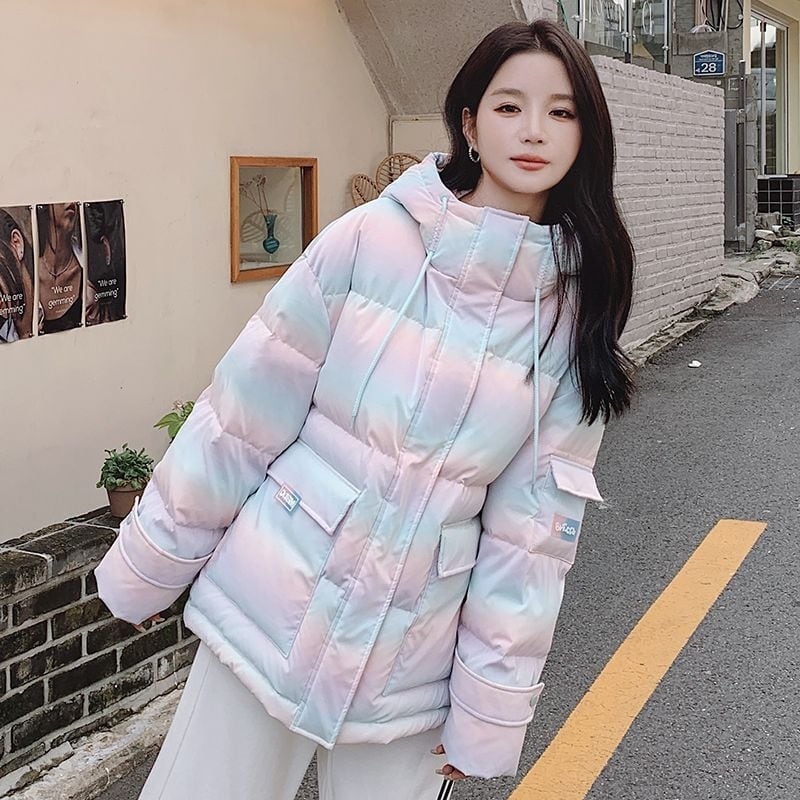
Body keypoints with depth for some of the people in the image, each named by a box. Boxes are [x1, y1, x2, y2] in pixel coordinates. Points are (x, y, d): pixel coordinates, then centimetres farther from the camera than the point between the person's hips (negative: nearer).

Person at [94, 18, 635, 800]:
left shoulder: (571, 310, -3)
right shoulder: (370, 241, -10)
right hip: (270, 614, -1)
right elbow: (244, 414, -4)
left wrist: (490, 713, 0)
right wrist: (147, 565, 2)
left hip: (409, 664, 2)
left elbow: (534, 523, -2)